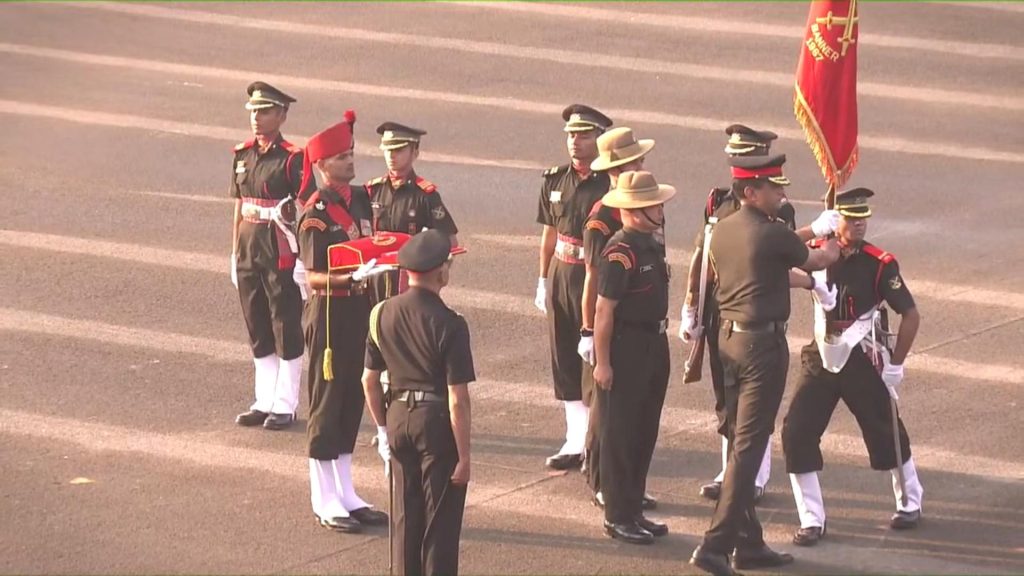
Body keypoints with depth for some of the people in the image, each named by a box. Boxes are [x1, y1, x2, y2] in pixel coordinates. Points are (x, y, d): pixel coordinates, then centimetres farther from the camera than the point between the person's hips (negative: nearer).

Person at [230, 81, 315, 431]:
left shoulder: (291, 159, -10)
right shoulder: (243, 155, 8)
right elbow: (239, 207, 14)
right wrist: (235, 253, 13)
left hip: (280, 252, -6)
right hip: (249, 251, 6)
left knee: (287, 331, 3)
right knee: (258, 332, 13)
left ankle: (285, 406, 11)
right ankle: (264, 401, 22)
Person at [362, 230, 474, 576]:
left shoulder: (381, 314, -1)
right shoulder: (449, 325, -18)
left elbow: (370, 380, 8)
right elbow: (457, 399, -17)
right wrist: (464, 456, -11)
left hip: (399, 417, 5)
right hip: (437, 421, -5)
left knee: (406, 515, 17)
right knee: (440, 521, 5)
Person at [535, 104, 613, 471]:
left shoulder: (611, 185, -12)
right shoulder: (555, 180, 7)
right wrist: (543, 281, 16)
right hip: (561, 274, 6)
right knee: (565, 361, 10)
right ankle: (576, 442, 20)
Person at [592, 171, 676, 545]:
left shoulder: (651, 246, 10)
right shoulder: (620, 254, -19)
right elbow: (604, 310, -20)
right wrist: (602, 362, -20)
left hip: (653, 345, 9)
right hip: (625, 349, -9)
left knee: (645, 433, 15)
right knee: (620, 436, -1)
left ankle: (634, 511, 24)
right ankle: (618, 517, 6)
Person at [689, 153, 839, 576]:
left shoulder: (722, 231, 5)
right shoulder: (773, 235, -17)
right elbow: (816, 262, 1)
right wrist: (831, 248, 25)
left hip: (729, 336, 9)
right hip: (763, 343, -9)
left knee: (739, 441, 14)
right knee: (749, 446, -6)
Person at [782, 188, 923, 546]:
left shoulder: (879, 264, -12)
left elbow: (911, 315, -8)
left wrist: (895, 365, -7)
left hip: (863, 362, -3)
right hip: (822, 359, 3)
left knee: (886, 434, 10)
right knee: (797, 432, -8)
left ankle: (910, 504, 35)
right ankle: (811, 520, 1)